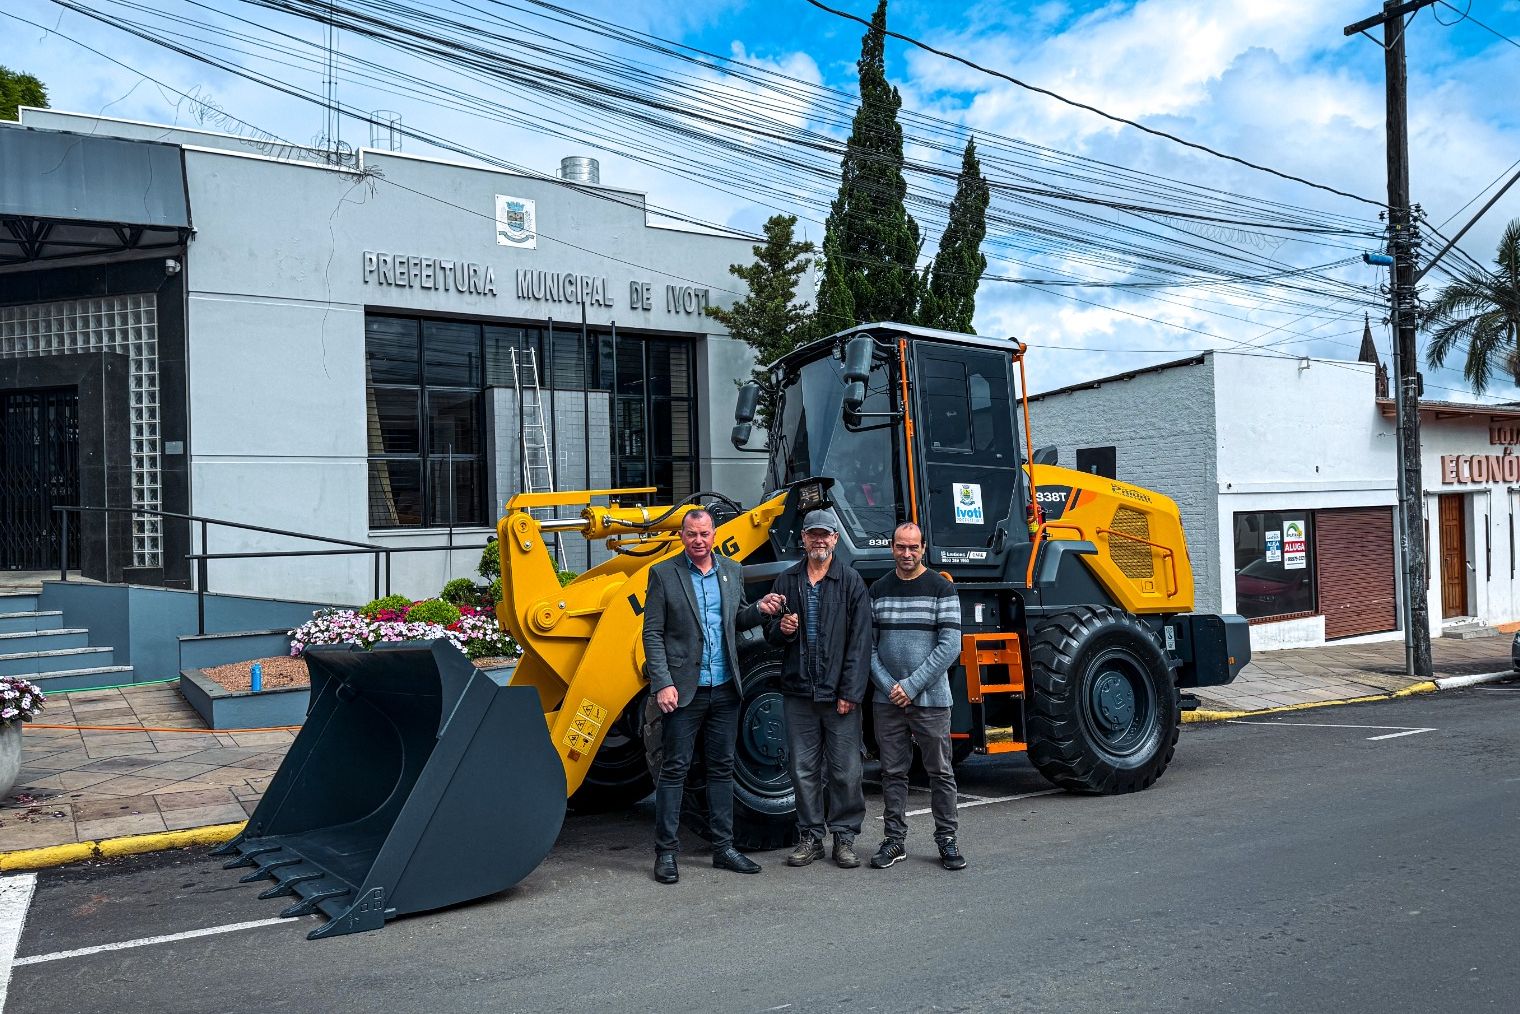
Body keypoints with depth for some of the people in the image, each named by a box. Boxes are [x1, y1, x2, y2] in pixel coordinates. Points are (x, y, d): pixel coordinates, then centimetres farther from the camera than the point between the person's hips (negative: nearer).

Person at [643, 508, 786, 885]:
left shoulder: (732, 571, 9)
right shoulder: (663, 574, -4)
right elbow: (652, 634, -6)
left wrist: (759, 610, -2)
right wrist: (663, 684, -14)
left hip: (725, 688, 5)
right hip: (684, 689, -4)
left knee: (722, 768, 11)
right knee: (674, 769, 1)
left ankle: (724, 847, 21)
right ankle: (666, 852, 10)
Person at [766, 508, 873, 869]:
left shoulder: (851, 582, 0)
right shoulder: (787, 581, 9)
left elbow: (860, 641, -4)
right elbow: (770, 633, 17)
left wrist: (851, 692, -10)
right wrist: (781, 628, -8)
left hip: (839, 695, -3)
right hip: (798, 691, 3)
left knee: (845, 770, 3)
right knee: (803, 769, 8)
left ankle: (845, 836, 17)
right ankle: (810, 837, 20)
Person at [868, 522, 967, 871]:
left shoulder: (942, 589, -2)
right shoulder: (878, 590, 6)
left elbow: (949, 646, -9)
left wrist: (912, 686, -13)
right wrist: (888, 685, -9)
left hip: (930, 699, -2)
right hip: (887, 700, 2)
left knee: (941, 772, 5)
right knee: (893, 773, 8)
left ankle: (946, 840, 17)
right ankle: (895, 839, 18)